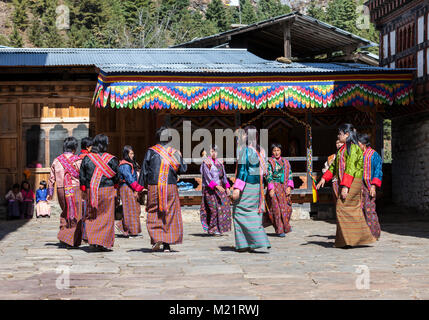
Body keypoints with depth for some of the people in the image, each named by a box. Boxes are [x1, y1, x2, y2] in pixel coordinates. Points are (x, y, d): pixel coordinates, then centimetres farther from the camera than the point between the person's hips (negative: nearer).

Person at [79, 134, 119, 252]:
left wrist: (85, 190, 12)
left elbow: (82, 177, 3)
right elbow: (116, 176, -4)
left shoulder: (86, 158, 1)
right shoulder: (111, 159, -7)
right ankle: (104, 243, 1)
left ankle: (92, 239, 1)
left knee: (92, 216, 14)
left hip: (91, 191, 2)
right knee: (106, 217, 4)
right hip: (107, 190, -2)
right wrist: (115, 188, 11)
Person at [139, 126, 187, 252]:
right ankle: (167, 244, 4)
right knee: (170, 215, 6)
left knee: (154, 214, 7)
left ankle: (156, 239, -13)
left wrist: (141, 186, 4)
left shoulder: (151, 151, -1)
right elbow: (182, 169, -2)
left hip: (154, 186, -1)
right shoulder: (174, 152, 0)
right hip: (171, 186, 1)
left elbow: (144, 170, -2)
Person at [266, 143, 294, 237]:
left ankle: (285, 226, 23)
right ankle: (280, 230, -1)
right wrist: (271, 189, -15)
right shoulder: (270, 162, 1)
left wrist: (289, 186, -2)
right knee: (277, 208, -6)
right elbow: (269, 176, -6)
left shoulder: (285, 162, 15)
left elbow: (290, 175, 11)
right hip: (274, 188, -4)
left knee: (287, 208, 3)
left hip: (284, 188, 4)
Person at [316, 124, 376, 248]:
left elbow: (350, 168, -19)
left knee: (342, 207, -12)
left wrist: (345, 186, -25)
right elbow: (334, 166, 25)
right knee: (353, 211, 8)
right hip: (345, 183, 9)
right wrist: (324, 178, 16)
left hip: (352, 182, -9)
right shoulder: (343, 149, 18)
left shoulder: (353, 148, -11)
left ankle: (348, 239, -10)